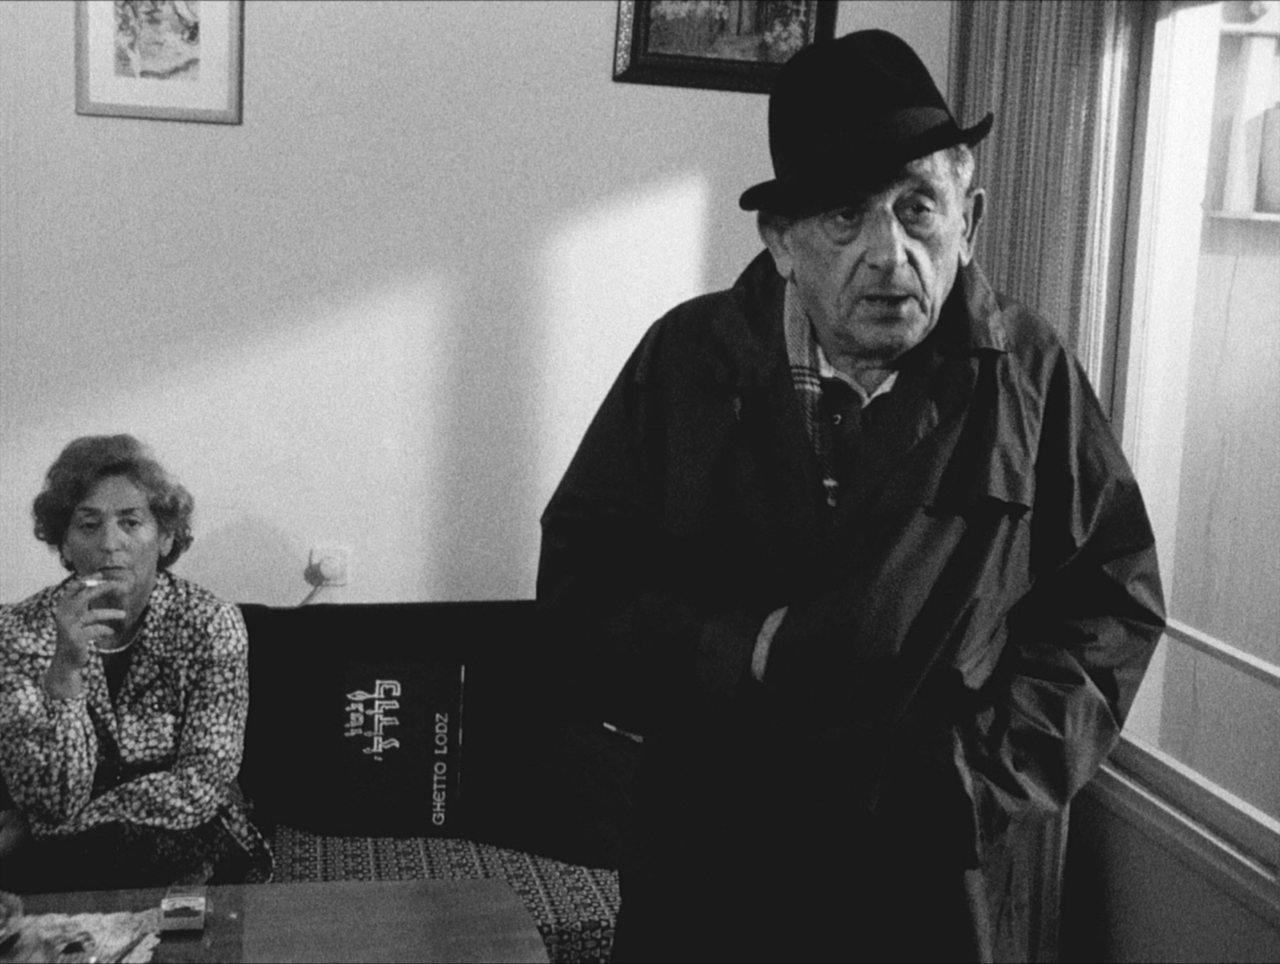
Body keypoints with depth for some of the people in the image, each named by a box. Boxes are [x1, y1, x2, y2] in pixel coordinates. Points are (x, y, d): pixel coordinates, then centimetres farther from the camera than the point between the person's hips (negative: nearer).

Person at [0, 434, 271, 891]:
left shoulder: (211, 625, -9)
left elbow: (203, 785, -12)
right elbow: (50, 803, -13)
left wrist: (40, 832, -16)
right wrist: (65, 669, -28)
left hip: (189, 845, 0)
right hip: (57, 856, 0)